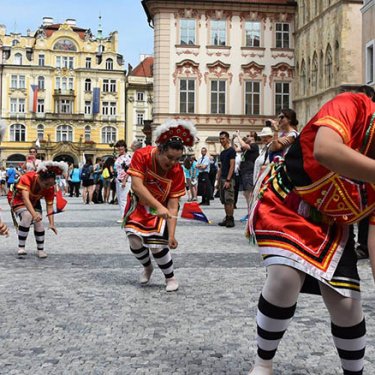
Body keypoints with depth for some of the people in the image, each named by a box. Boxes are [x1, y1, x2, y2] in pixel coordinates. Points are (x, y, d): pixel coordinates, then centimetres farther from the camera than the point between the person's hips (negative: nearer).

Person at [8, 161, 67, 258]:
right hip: (18, 198, -4)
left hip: (34, 201, 4)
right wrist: (34, 214, -61)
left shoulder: (50, 187, -25)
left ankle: (40, 250, 7)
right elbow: (25, 198, -47)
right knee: (27, 216, -31)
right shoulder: (27, 178, -39)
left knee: (38, 222, -14)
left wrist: (52, 223, -26)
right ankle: (21, 248, -22)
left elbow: (49, 205, -19)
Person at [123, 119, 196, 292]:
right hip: (139, 204, 1)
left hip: (161, 208, -1)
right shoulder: (142, 156, -27)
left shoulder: (177, 172, -25)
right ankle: (147, 267, 21)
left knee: (157, 245, -14)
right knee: (134, 239, -10)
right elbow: (137, 186, -34)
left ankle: (171, 277, 11)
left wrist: (171, 235, -30)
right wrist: (159, 207, -44)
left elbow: (173, 205, -23)